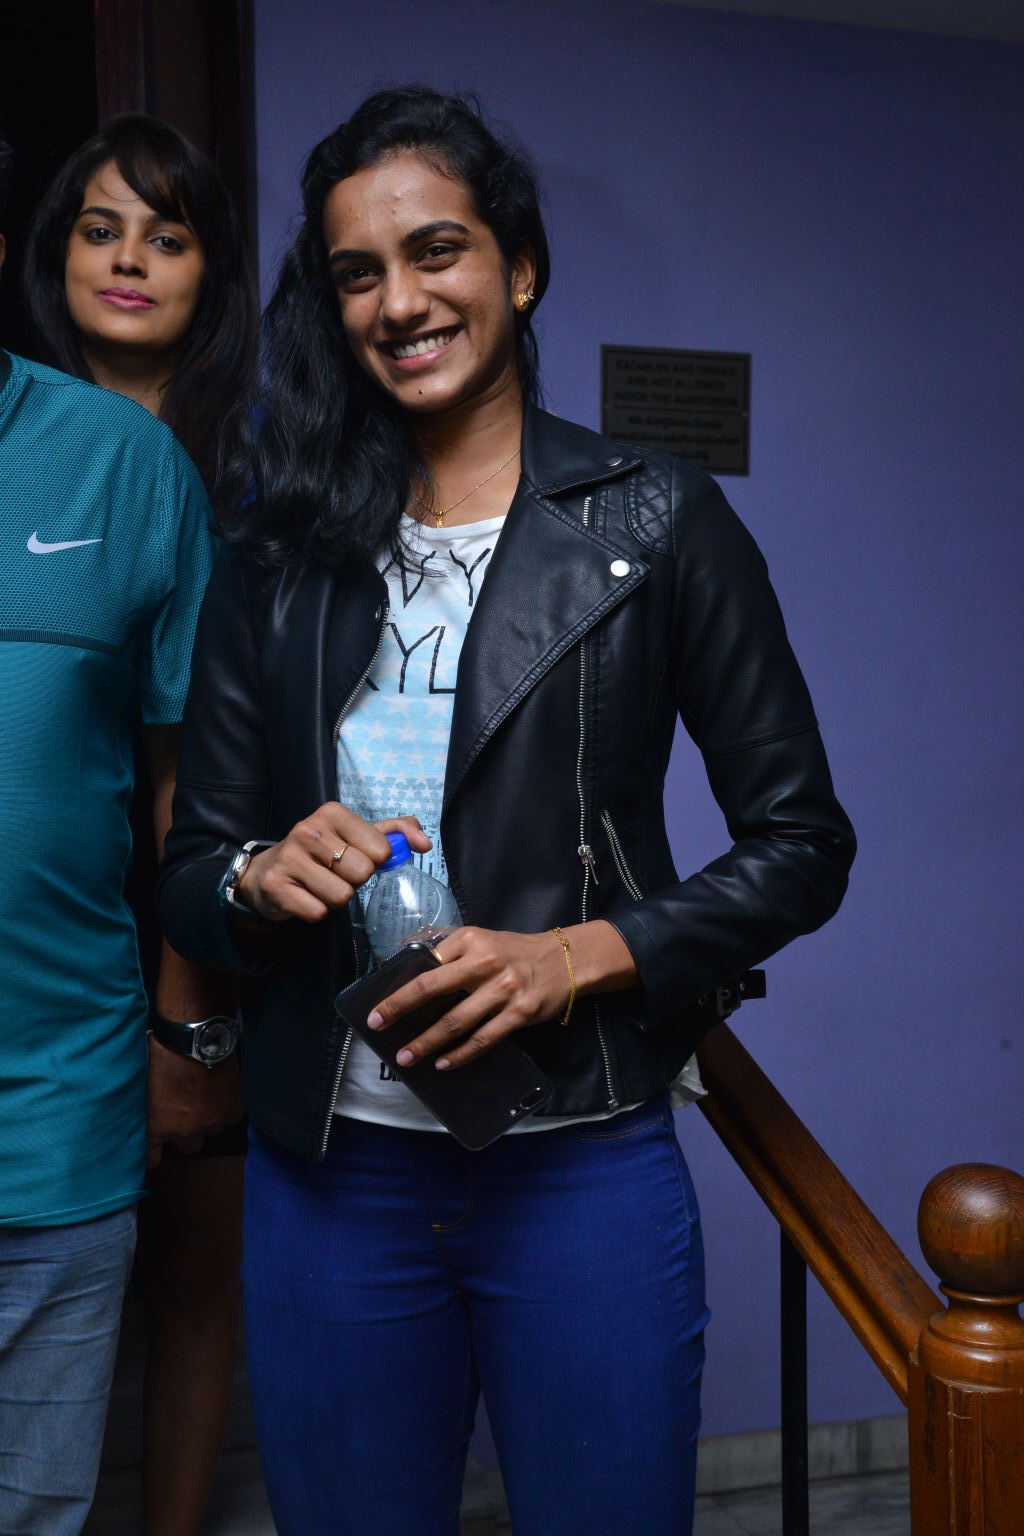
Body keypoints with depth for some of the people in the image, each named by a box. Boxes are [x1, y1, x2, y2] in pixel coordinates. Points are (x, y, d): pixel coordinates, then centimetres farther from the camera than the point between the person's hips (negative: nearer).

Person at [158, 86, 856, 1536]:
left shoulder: (658, 520, -2)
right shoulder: (281, 555, 6)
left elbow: (801, 842, -2)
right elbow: (190, 864, 8)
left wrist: (577, 954, -16)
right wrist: (262, 877, -15)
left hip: (582, 1170, -2)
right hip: (325, 1173, 3)